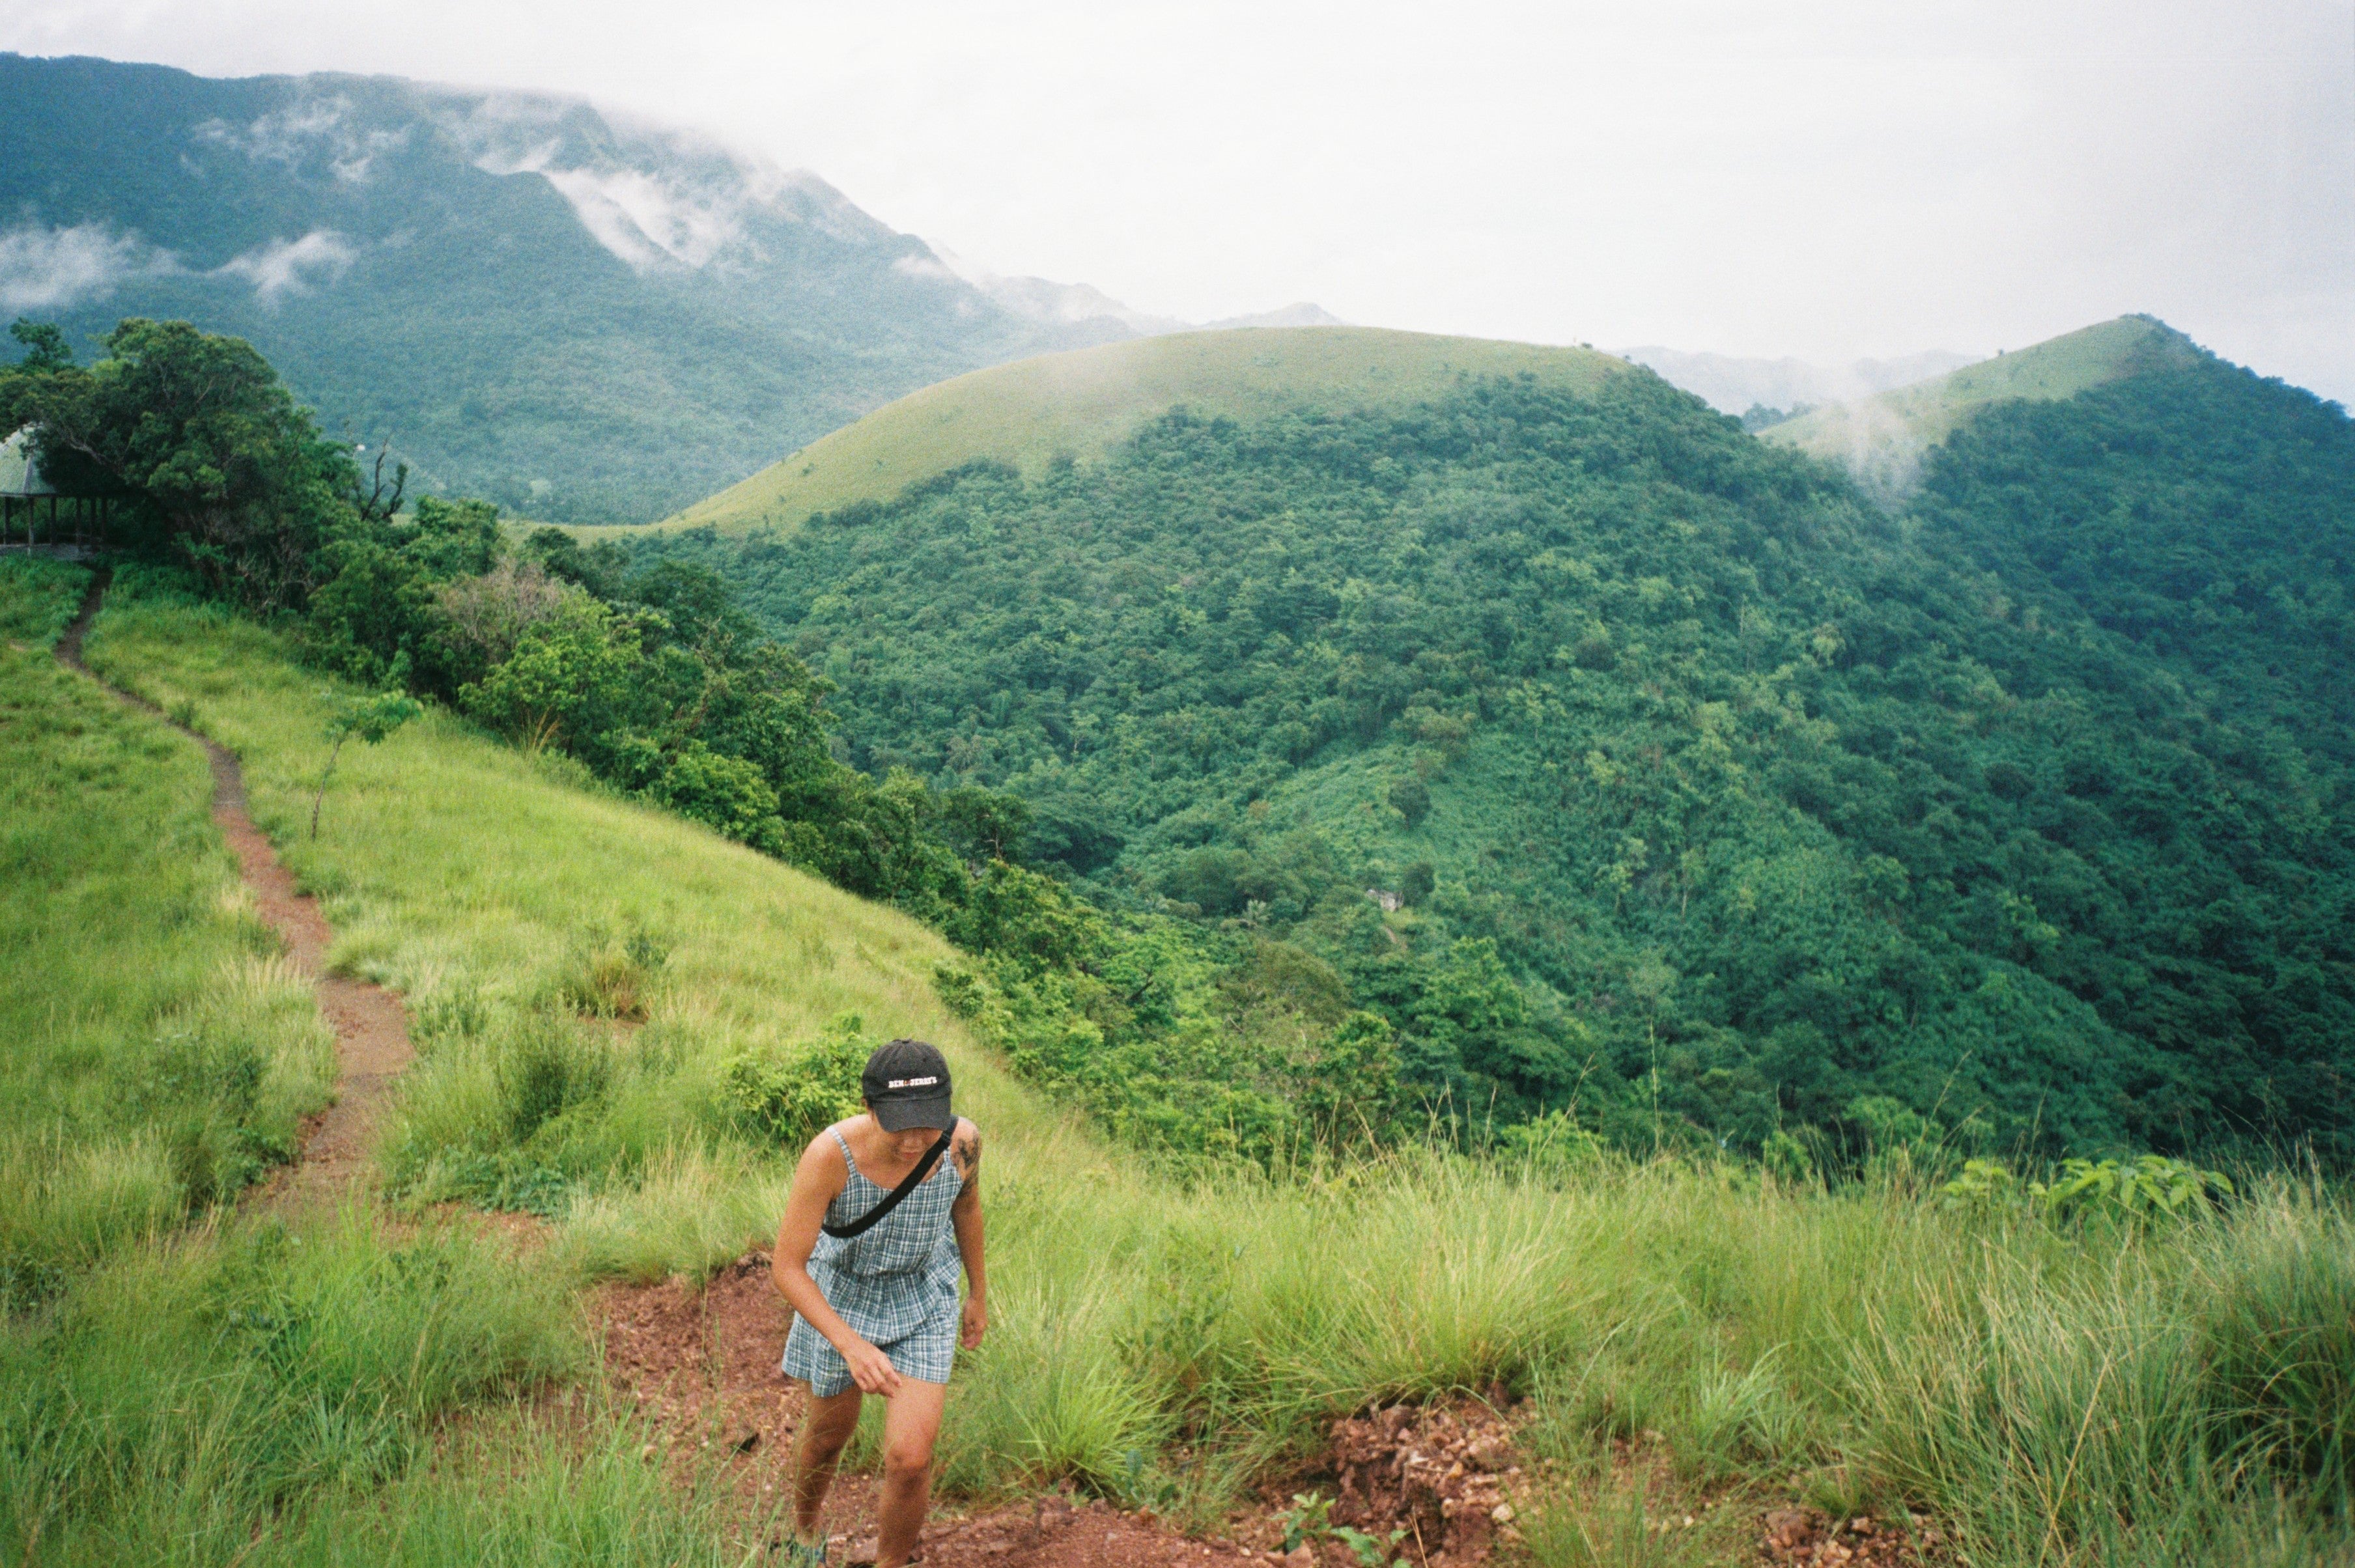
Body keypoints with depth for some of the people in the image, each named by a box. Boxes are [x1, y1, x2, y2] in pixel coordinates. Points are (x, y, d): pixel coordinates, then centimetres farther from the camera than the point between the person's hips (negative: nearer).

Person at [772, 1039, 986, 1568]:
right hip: (841, 1294, -1)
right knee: (830, 1433, 23)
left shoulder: (961, 1141, -25)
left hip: (925, 1296, 1)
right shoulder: (830, 1154, -35)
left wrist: (979, 1293, 11)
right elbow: (787, 1266, -27)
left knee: (910, 1460, -9)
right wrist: (849, 1343, -39)